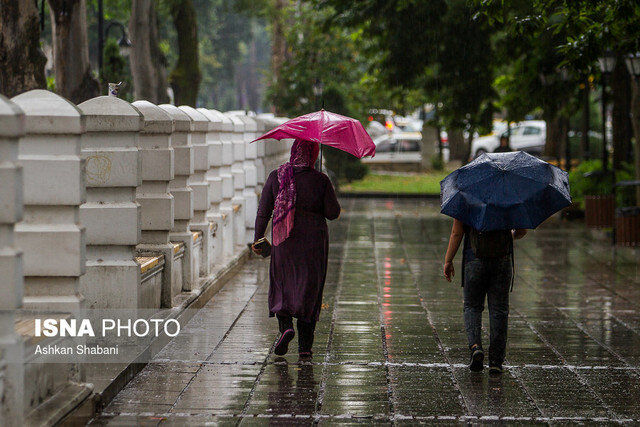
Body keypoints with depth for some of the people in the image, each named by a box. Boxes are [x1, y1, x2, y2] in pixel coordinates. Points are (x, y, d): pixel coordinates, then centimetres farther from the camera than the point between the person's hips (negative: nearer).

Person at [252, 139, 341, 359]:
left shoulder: (276, 177, -2)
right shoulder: (320, 180, -7)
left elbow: (263, 211, 0)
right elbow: (333, 213, -3)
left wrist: (258, 239, 8)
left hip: (284, 241, 1)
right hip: (314, 241, -1)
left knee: (281, 285, 16)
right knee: (309, 290, 7)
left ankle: (285, 325, -9)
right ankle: (305, 345, 4)